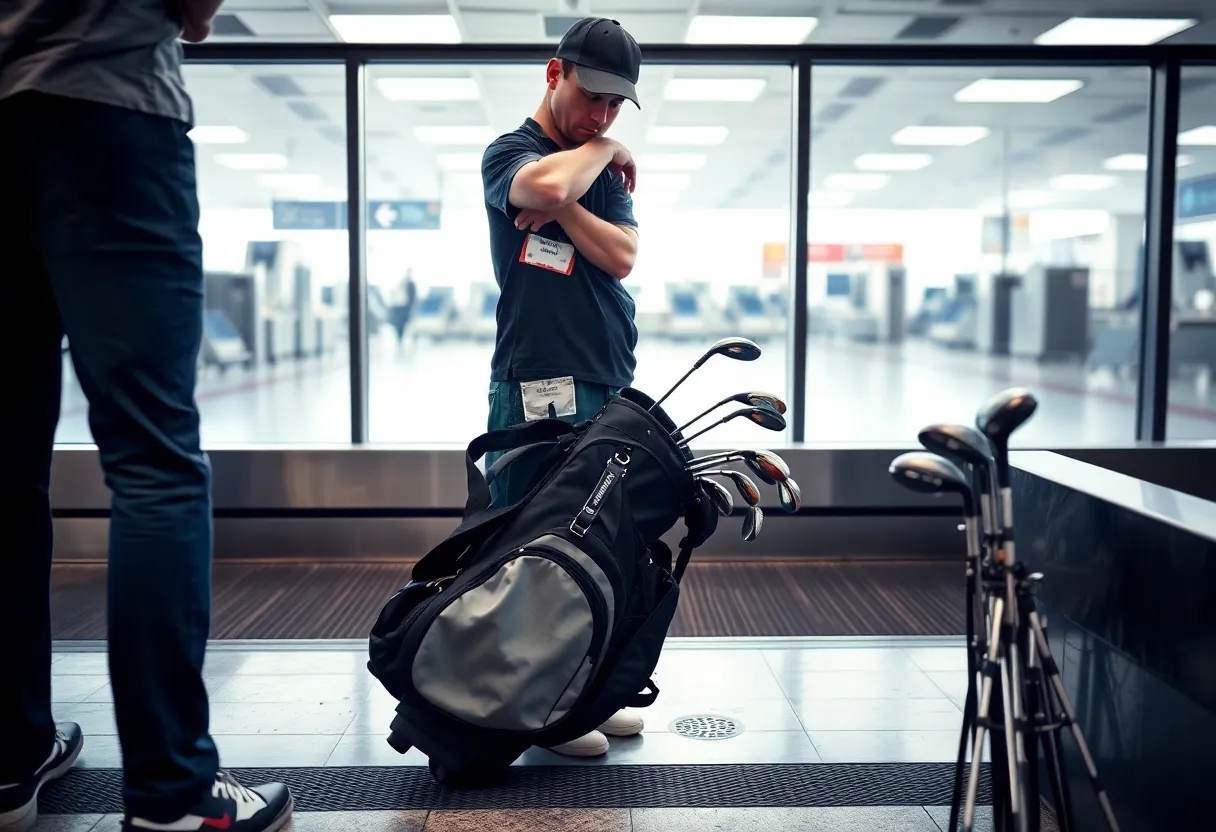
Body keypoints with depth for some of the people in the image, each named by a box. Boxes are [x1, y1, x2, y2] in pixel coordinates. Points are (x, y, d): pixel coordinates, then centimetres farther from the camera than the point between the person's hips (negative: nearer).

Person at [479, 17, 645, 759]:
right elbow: (545, 185, -24)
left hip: (612, 388, 7)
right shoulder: (510, 152, 1)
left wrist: (563, 208, -9)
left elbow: (622, 257, 3)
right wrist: (602, 149, -6)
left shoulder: (607, 174, 19)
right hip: (540, 388, -6)